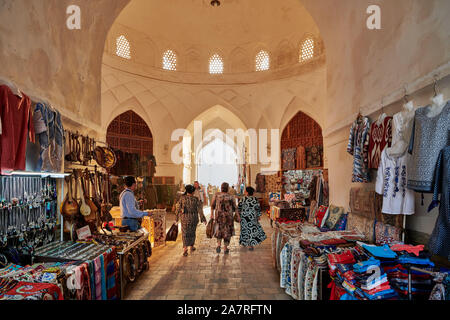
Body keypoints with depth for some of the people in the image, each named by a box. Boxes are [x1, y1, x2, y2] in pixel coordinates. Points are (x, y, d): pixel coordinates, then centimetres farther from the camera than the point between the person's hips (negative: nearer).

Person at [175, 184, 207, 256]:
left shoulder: (182, 198, -7)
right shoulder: (195, 199, -7)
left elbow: (178, 208, -4)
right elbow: (200, 210, -6)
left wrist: (177, 219, 6)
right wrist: (203, 219, 2)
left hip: (184, 218, -1)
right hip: (193, 218, 1)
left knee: (185, 233, 5)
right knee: (192, 232, 19)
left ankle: (185, 249, -9)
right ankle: (191, 247, 33)